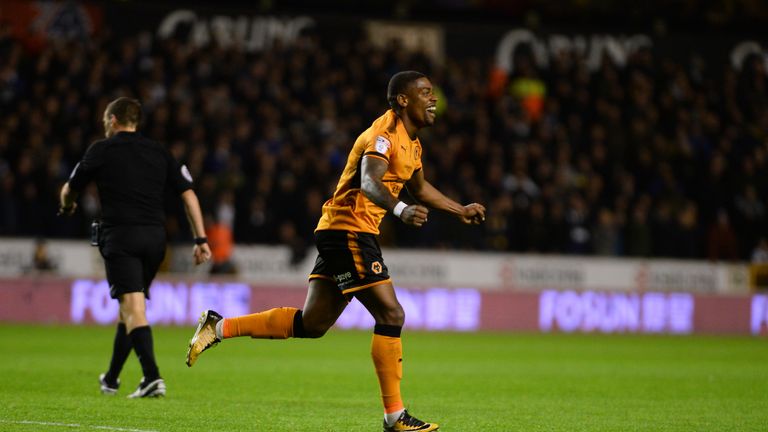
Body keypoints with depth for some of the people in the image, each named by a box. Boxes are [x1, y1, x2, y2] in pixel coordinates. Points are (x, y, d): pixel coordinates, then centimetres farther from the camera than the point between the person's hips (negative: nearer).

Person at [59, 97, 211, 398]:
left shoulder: (101, 150, 5)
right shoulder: (159, 152, 14)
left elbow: (69, 190, 16)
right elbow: (188, 194, 7)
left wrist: (67, 207, 40)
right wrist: (201, 239, 7)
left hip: (119, 235, -5)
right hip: (154, 237, 5)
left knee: (133, 306, -12)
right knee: (130, 306, 18)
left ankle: (152, 376, -29)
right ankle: (111, 379, 30)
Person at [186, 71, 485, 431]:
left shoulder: (411, 142, 18)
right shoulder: (385, 133, -15)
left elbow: (420, 189, 36)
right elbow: (369, 182, -33)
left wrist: (460, 211, 37)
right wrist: (401, 210, -50)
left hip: (338, 234, 10)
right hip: (349, 230, -10)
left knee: (311, 324, 8)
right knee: (391, 314, -11)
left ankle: (218, 327, 12)